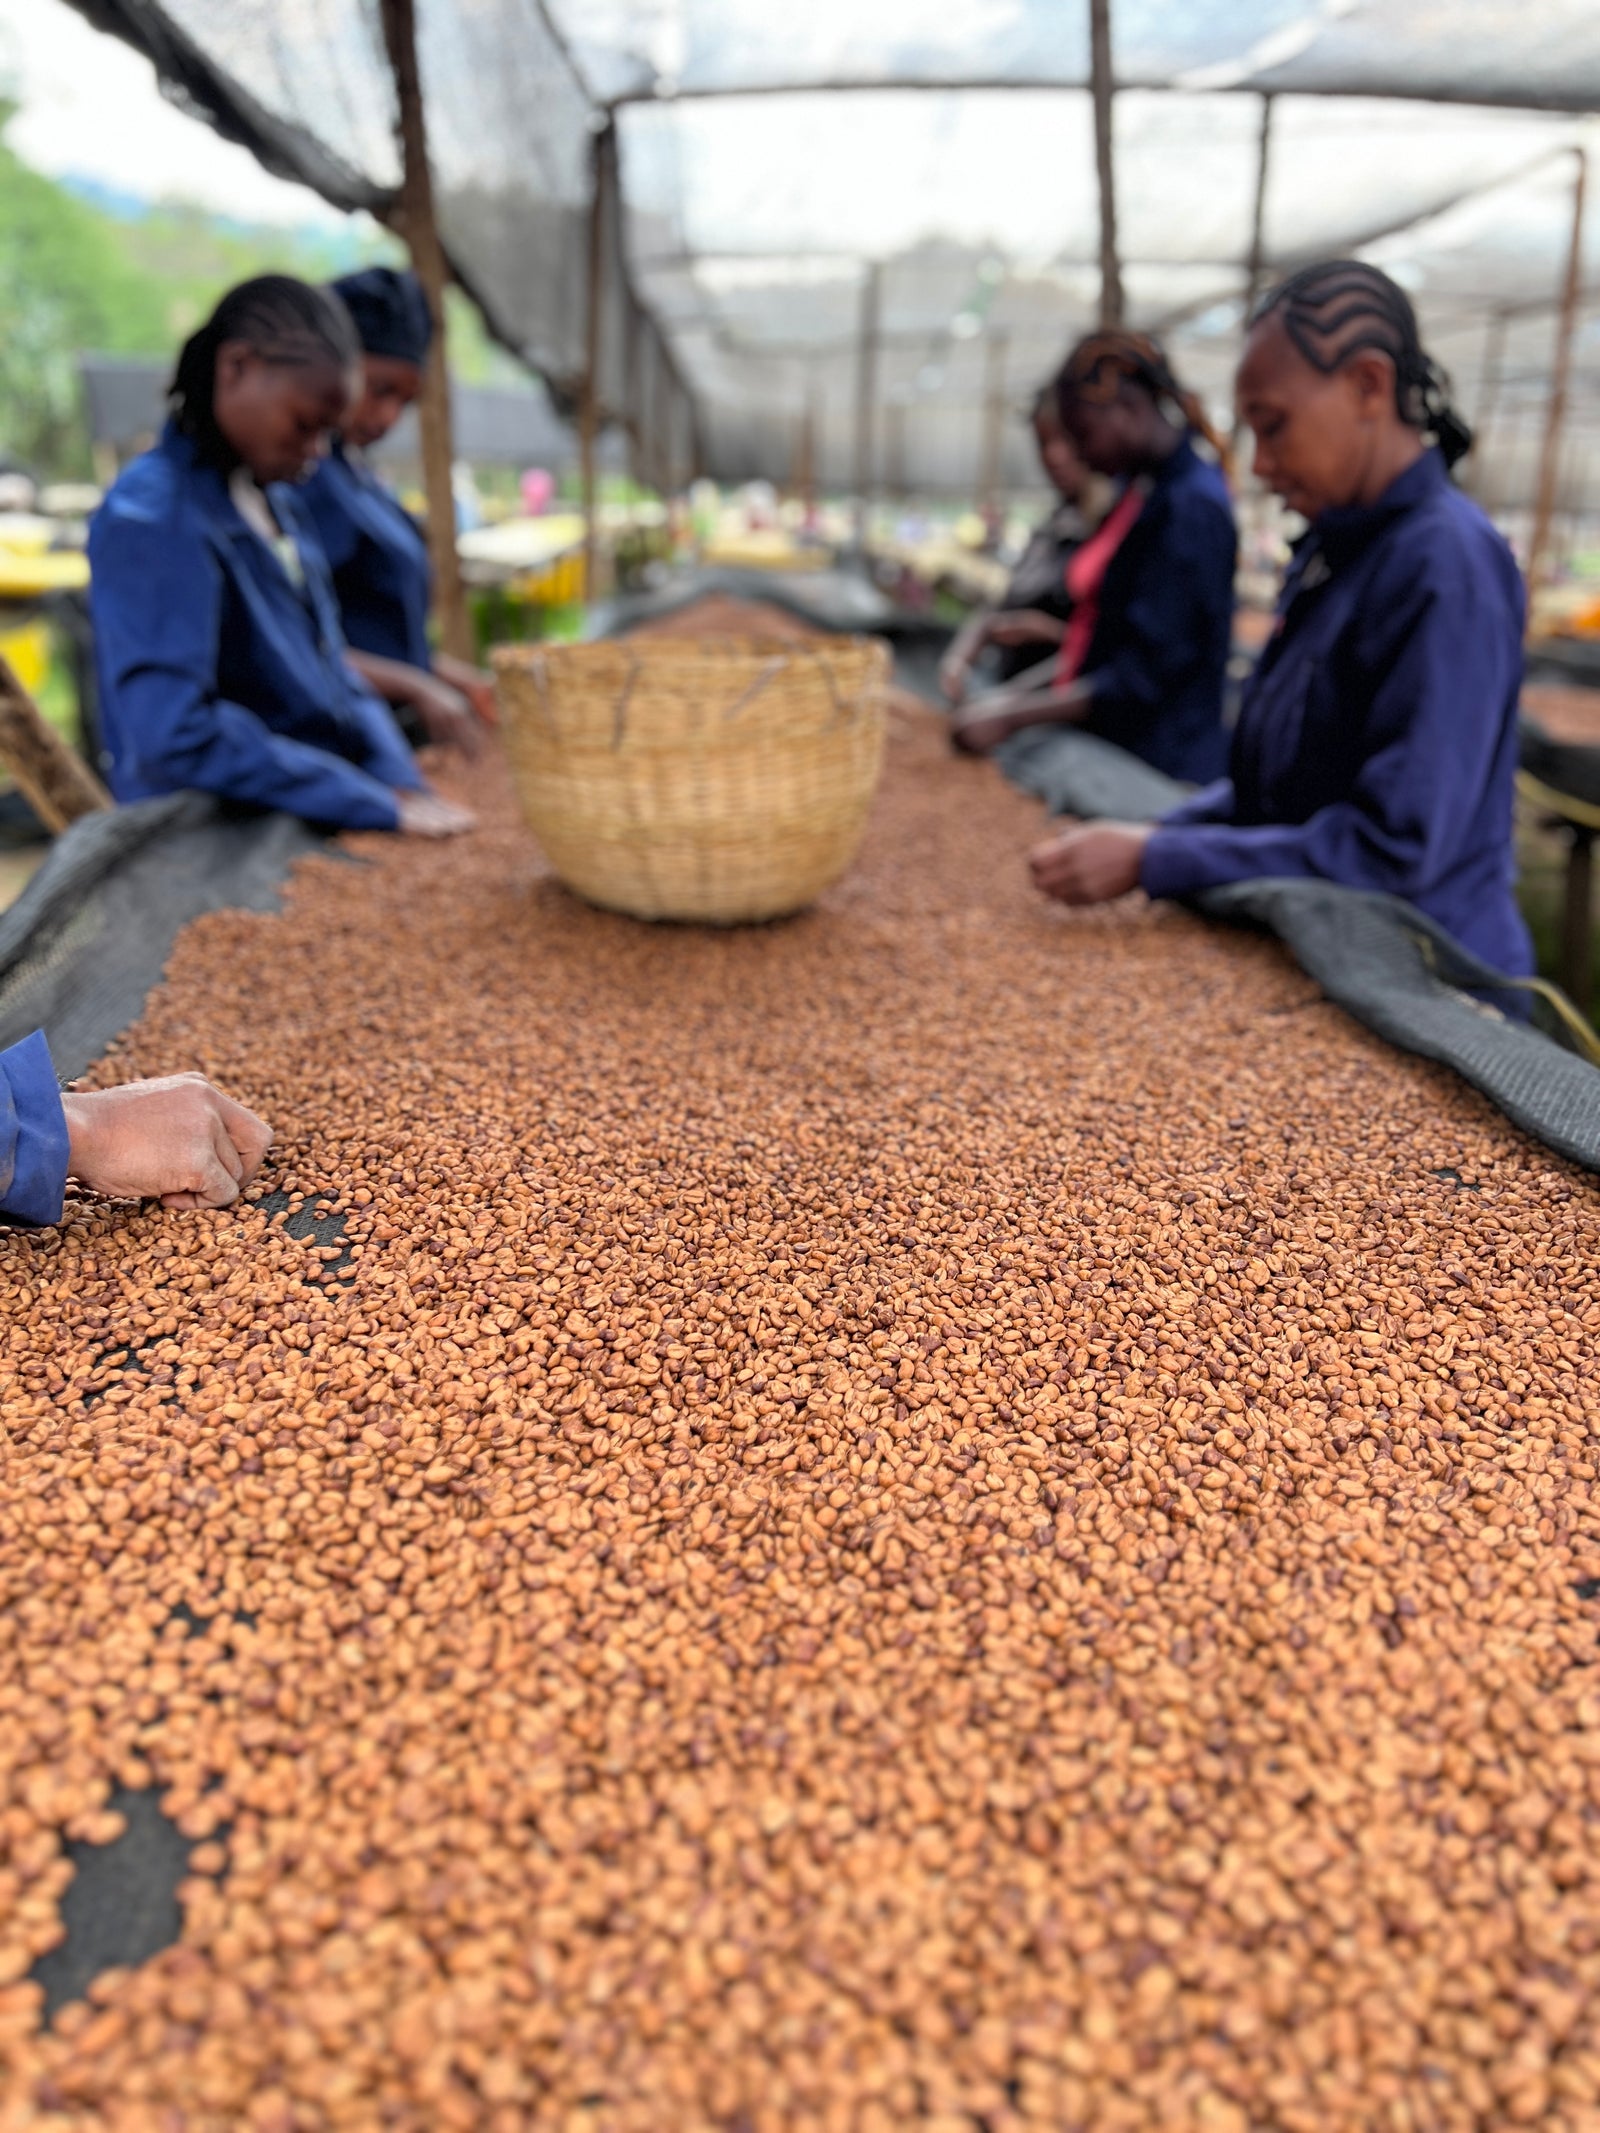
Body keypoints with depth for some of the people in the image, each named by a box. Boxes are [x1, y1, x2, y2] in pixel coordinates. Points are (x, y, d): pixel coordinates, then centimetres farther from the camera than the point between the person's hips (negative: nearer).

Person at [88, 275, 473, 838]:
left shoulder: (277, 500, 13)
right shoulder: (152, 517, -13)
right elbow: (175, 734, -23)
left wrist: (402, 783, -4)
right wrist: (381, 806, -22)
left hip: (317, 832, 7)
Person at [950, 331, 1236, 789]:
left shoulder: (1191, 507, -15)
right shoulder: (1138, 490, 14)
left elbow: (1146, 675, -19)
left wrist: (1011, 717, -19)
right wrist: (1010, 694, 9)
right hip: (1096, 743, 9)